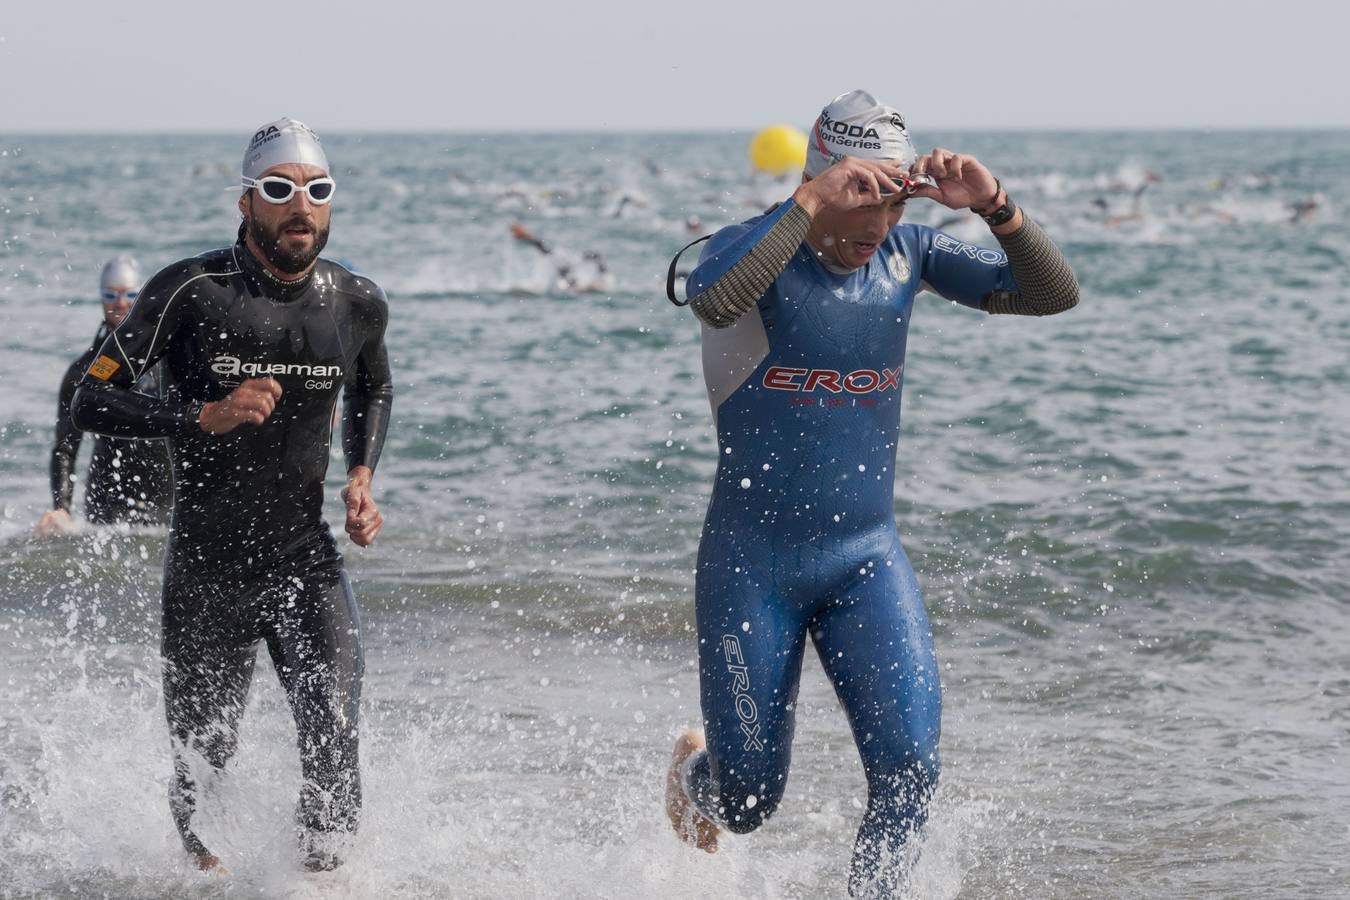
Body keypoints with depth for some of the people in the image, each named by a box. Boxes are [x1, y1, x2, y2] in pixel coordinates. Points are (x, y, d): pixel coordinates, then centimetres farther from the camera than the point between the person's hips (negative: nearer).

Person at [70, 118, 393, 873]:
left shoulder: (357, 303, 0)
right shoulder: (192, 293, -13)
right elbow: (93, 400, -12)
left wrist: (362, 476, 4)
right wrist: (205, 418, -26)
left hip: (309, 560, 2)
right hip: (208, 564, -2)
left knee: (334, 733, -19)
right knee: (204, 761, 10)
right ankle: (198, 870, 40)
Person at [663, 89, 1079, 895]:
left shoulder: (906, 253, -1)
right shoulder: (756, 251, -13)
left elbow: (1052, 295, -7)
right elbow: (713, 300, -38)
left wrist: (995, 208, -23)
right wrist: (811, 205, -39)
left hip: (867, 556, 3)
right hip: (752, 563, -3)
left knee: (909, 769, -14)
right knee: (748, 800, 7)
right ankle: (697, 769, 43)